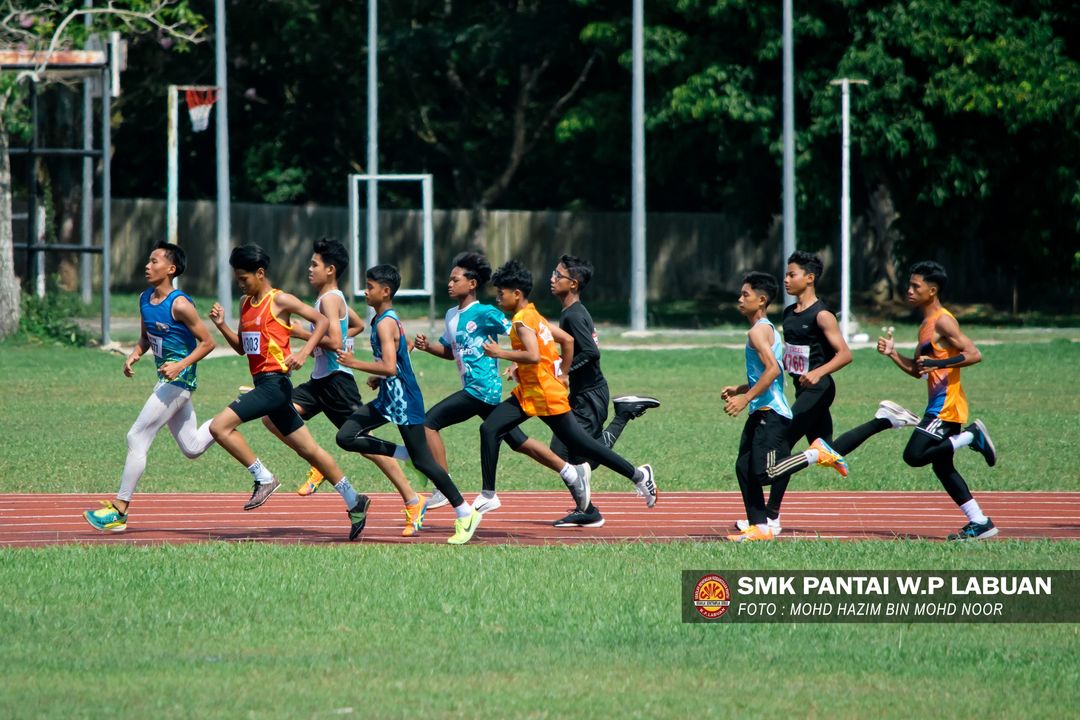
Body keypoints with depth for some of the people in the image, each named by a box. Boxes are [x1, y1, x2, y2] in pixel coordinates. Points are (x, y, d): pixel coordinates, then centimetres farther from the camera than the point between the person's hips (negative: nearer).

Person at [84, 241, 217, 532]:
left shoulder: (180, 305, -17)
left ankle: (119, 511, -5)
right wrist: (134, 356, 1)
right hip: (166, 381, 9)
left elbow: (207, 342, -12)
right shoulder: (145, 300, 7)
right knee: (192, 448, 14)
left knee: (137, 437, -9)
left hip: (178, 380, -9)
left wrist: (181, 365, -24)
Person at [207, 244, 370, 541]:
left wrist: (303, 353, -19)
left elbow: (322, 320, -8)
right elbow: (241, 347, 21)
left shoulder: (280, 301, -8)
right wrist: (221, 325, 6)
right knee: (309, 451, 13)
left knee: (220, 426, -19)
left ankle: (264, 479, -9)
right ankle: (354, 502, 21)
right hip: (263, 384, 9)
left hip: (275, 383, -9)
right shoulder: (246, 304, 16)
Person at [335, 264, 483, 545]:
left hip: (404, 402, -10)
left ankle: (465, 514, 5)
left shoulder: (385, 324, -20)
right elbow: (403, 351, 25)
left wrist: (355, 363, -22)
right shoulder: (389, 319, 10)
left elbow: (389, 367, -30)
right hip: (388, 399, 10)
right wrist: (379, 377, 18)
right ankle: (404, 454, 8)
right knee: (346, 437, 3)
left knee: (422, 460, -3)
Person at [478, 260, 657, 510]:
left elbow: (533, 356, -31)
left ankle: (638, 475, 10)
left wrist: (500, 353, -23)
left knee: (580, 444, -1)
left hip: (546, 396, -10)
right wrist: (563, 375, 21)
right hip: (528, 394, 10)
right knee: (490, 430, -2)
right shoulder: (534, 316, 11)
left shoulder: (522, 321, -18)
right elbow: (568, 340, 16)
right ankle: (488, 494, -1)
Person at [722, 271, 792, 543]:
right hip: (761, 413, 10)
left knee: (764, 472, -15)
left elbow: (773, 369, -24)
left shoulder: (759, 331, -12)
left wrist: (745, 398, -22)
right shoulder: (767, 329, 19)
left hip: (770, 413, -10)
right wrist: (739, 389, 20)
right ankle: (759, 526, 7)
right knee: (745, 468, 7)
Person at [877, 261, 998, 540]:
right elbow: (917, 370, 24)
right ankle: (980, 522, 12)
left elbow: (974, 354, -20)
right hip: (939, 405, 10)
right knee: (942, 467, 11)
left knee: (915, 455, -18)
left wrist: (938, 364, -24)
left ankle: (972, 436, -7)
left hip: (946, 405, -10)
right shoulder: (927, 324, 18)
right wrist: (893, 353, 10)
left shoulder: (943, 321, -12)